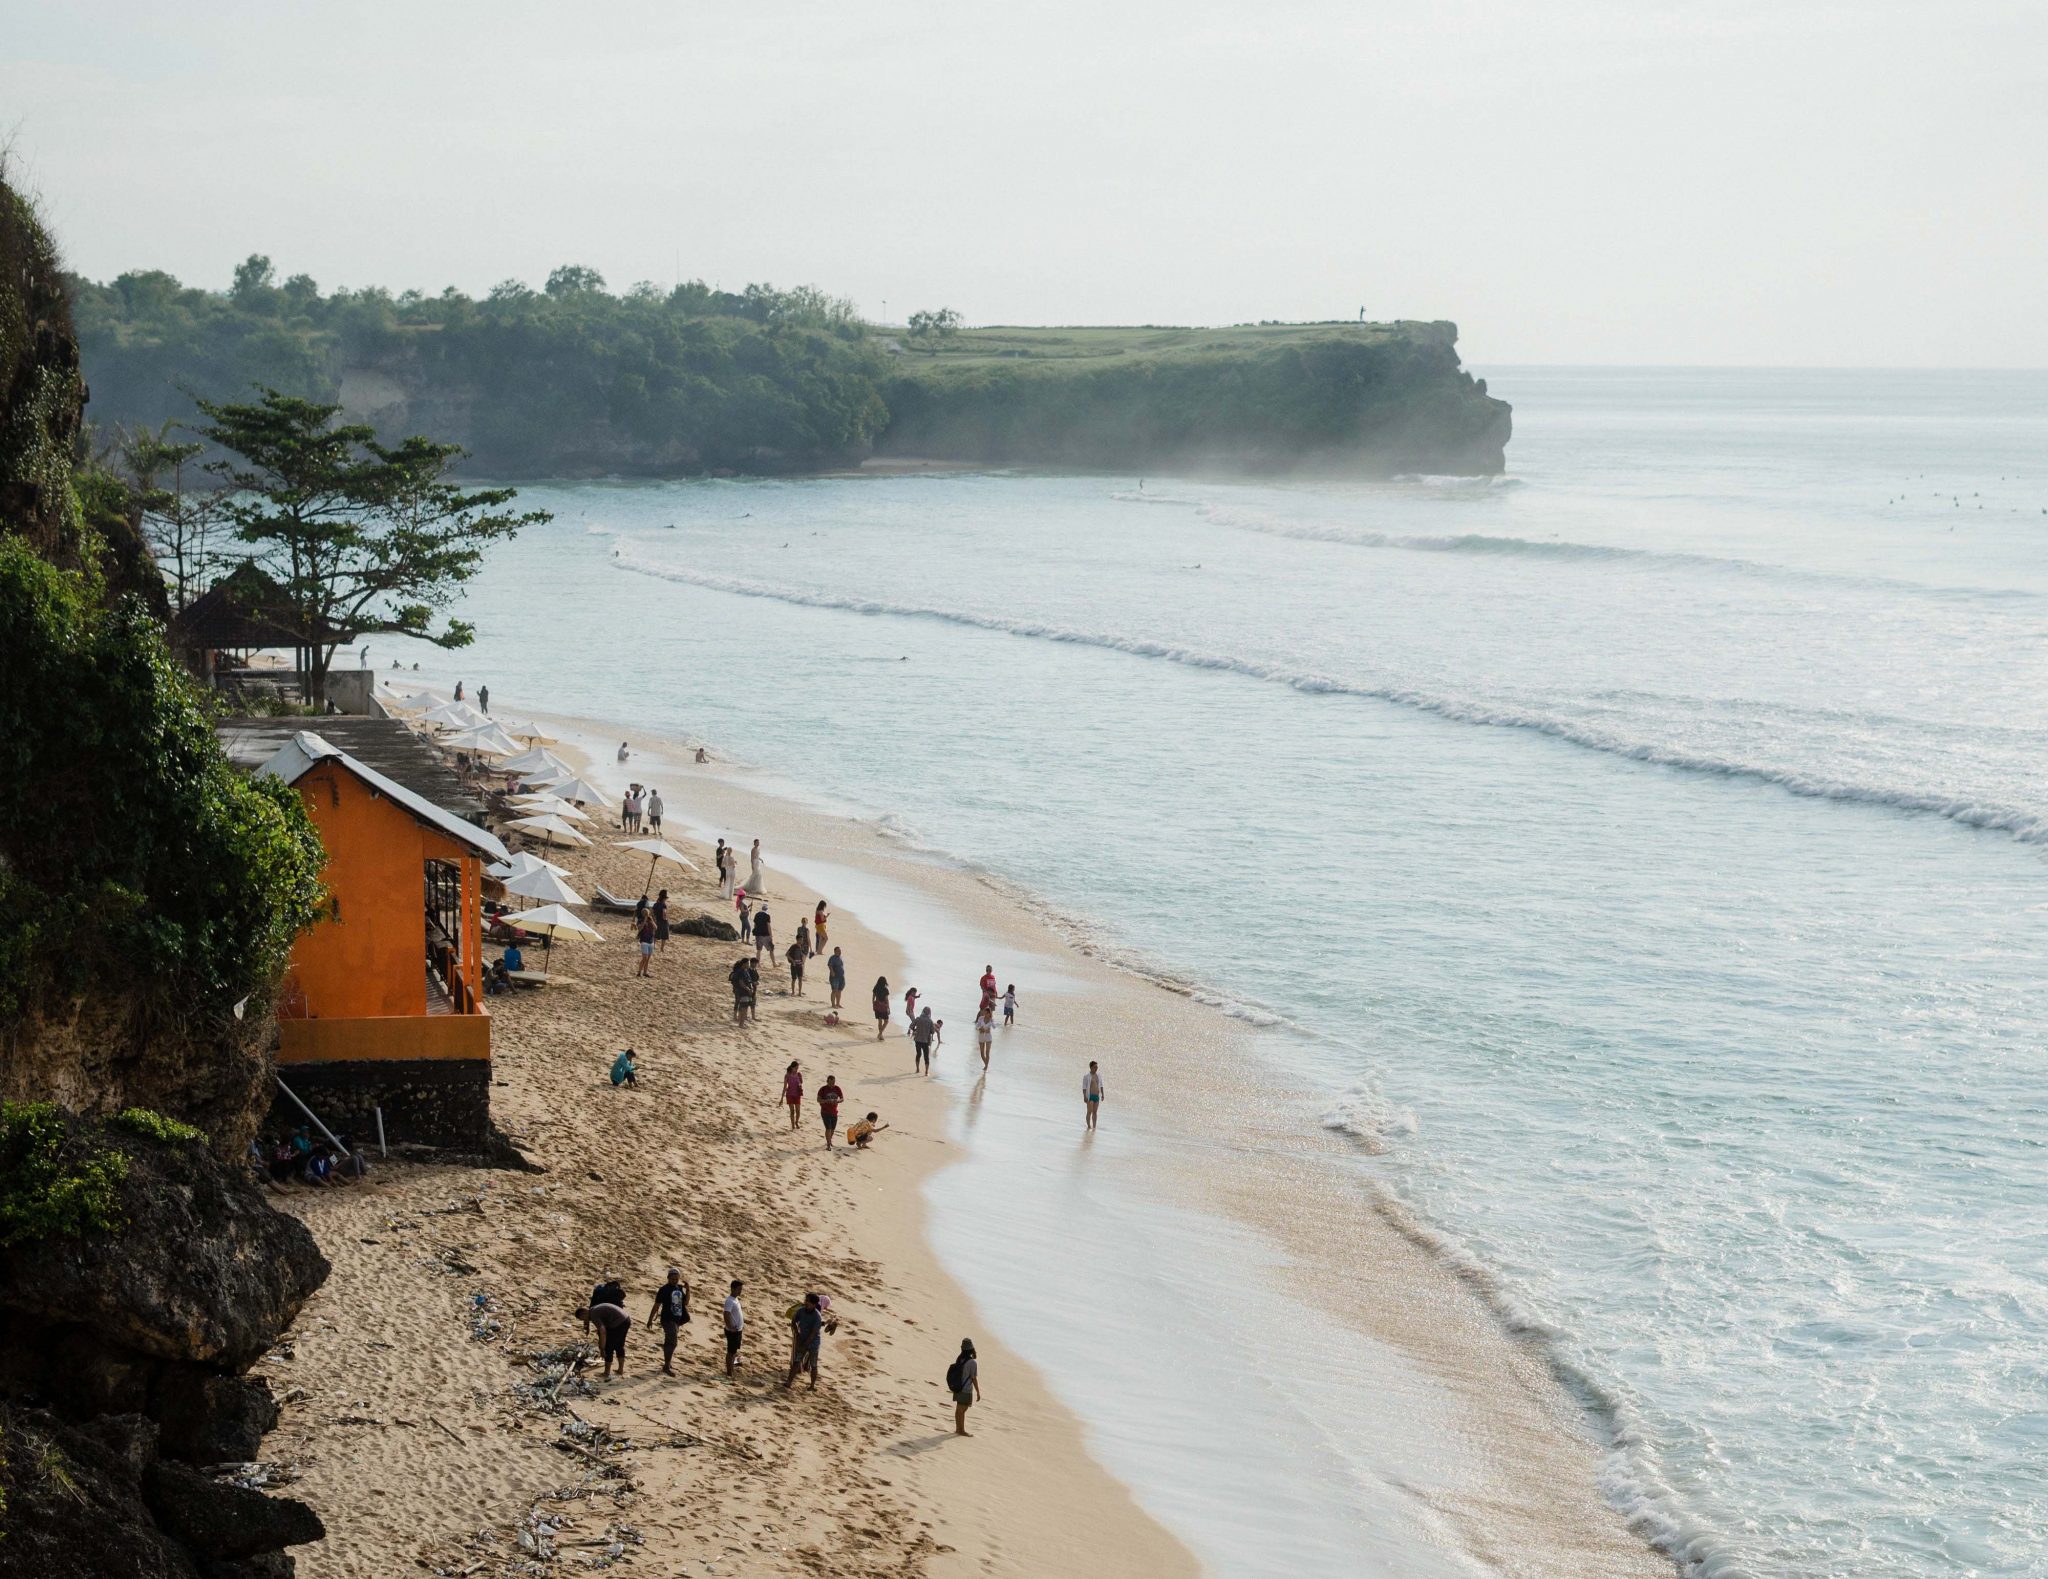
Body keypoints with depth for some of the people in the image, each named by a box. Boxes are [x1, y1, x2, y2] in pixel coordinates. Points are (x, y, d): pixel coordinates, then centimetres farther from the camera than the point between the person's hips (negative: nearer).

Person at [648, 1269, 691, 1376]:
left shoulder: (680, 1288, 9)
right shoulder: (664, 1289, -10)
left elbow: (686, 1303, 11)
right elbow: (657, 1305, -9)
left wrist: (688, 1290, -2)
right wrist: (650, 1319, -8)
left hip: (677, 1319, 7)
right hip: (668, 1319, -7)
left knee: (669, 1342, 18)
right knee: (672, 1342, -15)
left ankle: (667, 1363, 29)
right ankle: (666, 1367, -13)